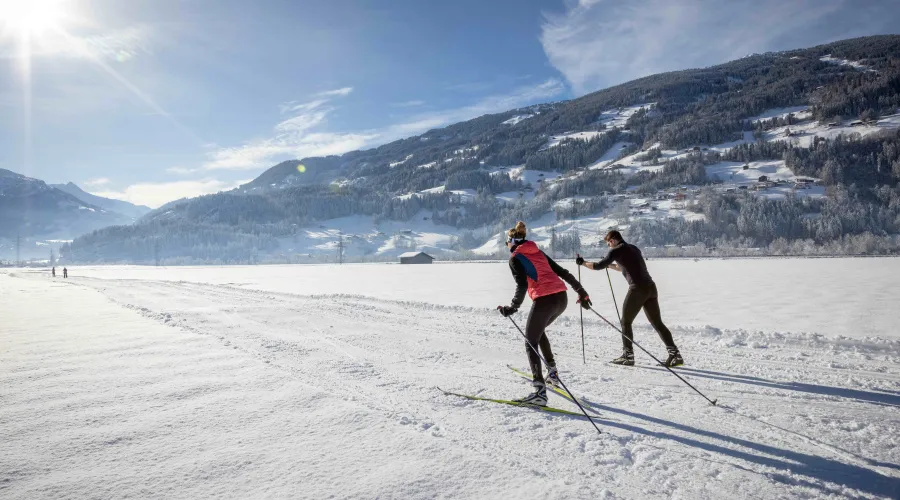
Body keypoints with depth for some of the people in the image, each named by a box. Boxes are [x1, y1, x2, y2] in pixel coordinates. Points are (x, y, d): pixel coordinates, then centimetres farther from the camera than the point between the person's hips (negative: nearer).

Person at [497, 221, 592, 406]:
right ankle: (552, 372, 31)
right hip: (562, 297, 8)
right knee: (538, 330, 30)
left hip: (544, 300, -7)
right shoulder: (537, 252, 22)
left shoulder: (515, 258, 2)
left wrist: (513, 308, -12)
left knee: (531, 342, 3)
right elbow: (563, 272, 20)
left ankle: (539, 392, -8)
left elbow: (522, 285, -14)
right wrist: (581, 292, 24)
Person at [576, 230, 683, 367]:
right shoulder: (634, 248, 22)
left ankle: (628, 356, 8)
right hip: (651, 287, 7)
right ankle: (675, 354, 5)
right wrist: (610, 265, 41)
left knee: (625, 322, 7)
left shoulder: (617, 250, -1)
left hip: (638, 289, -7)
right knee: (657, 323, 11)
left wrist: (583, 263, 11)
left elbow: (598, 266, -3)